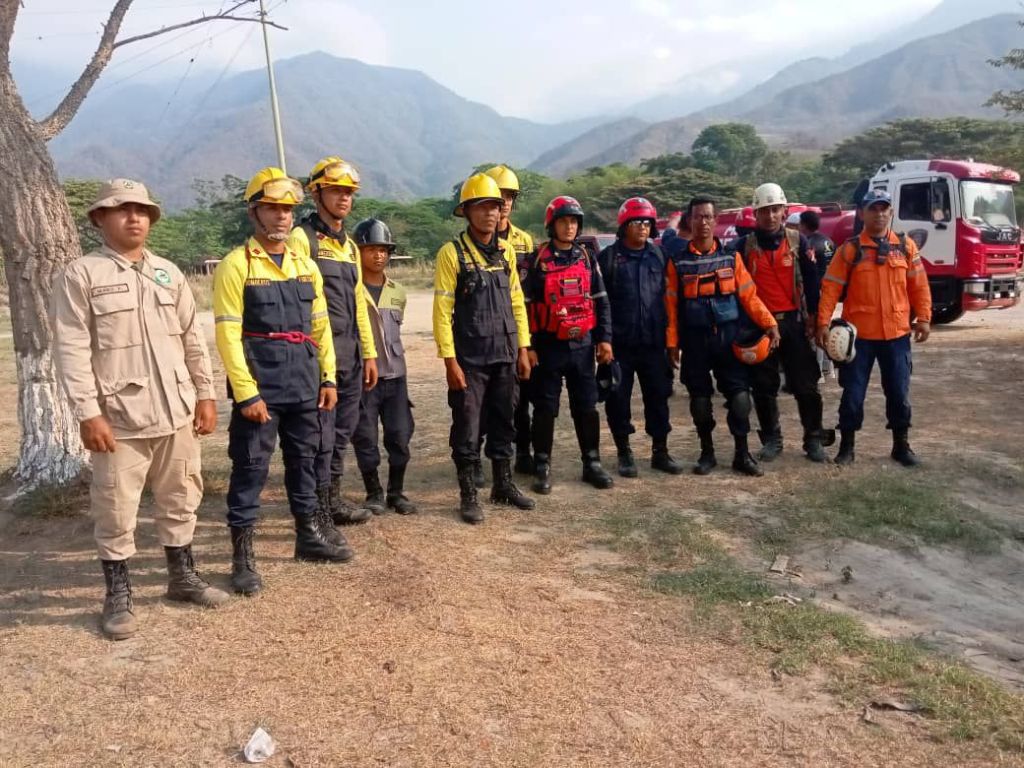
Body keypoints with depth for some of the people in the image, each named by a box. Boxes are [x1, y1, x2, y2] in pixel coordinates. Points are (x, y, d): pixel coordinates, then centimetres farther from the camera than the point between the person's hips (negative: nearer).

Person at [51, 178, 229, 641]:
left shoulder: (168, 273, 11)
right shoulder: (81, 275, -5)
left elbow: (192, 339, 13)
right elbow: (72, 350, -10)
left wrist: (205, 395, 9)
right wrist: (88, 414, -15)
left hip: (176, 412, 5)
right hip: (119, 418, -5)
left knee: (180, 501, 15)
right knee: (116, 512, 3)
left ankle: (182, 577, 32)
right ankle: (118, 597, 18)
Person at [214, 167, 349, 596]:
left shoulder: (305, 265, 11)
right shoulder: (236, 265, -7)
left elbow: (320, 325, 14)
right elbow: (228, 334, -12)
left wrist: (328, 378, 8)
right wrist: (246, 393, -17)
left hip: (304, 383, 6)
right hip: (259, 385, -6)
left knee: (304, 459, 16)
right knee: (251, 465, 0)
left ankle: (310, 535, 31)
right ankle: (242, 553, 10)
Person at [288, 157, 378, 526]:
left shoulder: (349, 245, 18)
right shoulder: (302, 238, -8)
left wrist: (369, 353, 19)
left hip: (350, 352, 8)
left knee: (343, 429, 15)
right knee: (320, 434, -4)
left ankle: (333, 499, 27)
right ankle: (316, 509, 6)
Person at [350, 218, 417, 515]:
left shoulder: (398, 292, 11)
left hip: (395, 375, 5)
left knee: (400, 436, 5)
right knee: (365, 438, 3)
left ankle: (396, 491, 19)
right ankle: (374, 493, 17)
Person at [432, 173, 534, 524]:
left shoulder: (505, 251, 9)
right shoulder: (452, 252, -8)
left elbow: (516, 301, 13)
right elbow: (442, 310, -10)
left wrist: (523, 349, 9)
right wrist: (450, 360, -14)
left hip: (504, 356, 5)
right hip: (469, 359, -5)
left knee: (503, 423, 14)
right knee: (467, 428, 2)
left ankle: (503, 484, 27)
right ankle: (467, 494, 14)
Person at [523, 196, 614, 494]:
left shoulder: (587, 259, 8)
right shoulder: (537, 261, -4)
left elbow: (601, 301, 11)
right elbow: (525, 305, -5)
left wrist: (604, 338, 3)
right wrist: (528, 346, -9)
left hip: (582, 346, 3)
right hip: (548, 346, -3)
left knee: (587, 407, 9)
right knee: (545, 409, 3)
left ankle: (592, 464, 20)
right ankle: (542, 467, 13)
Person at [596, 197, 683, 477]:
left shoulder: (658, 256, 9)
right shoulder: (609, 257, -2)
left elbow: (667, 296, 13)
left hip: (653, 342, 3)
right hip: (620, 343, -3)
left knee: (658, 397, 7)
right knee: (618, 399, 3)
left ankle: (660, 451, 19)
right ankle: (624, 453, 17)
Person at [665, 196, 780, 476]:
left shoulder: (731, 256, 5)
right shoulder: (678, 261, 2)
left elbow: (749, 295, 1)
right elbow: (671, 305, 1)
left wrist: (769, 323, -10)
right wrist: (672, 342, -3)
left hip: (729, 336, 0)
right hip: (695, 340, 0)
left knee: (739, 393, -2)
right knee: (700, 397, 7)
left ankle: (742, 454, 11)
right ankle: (707, 453, 20)